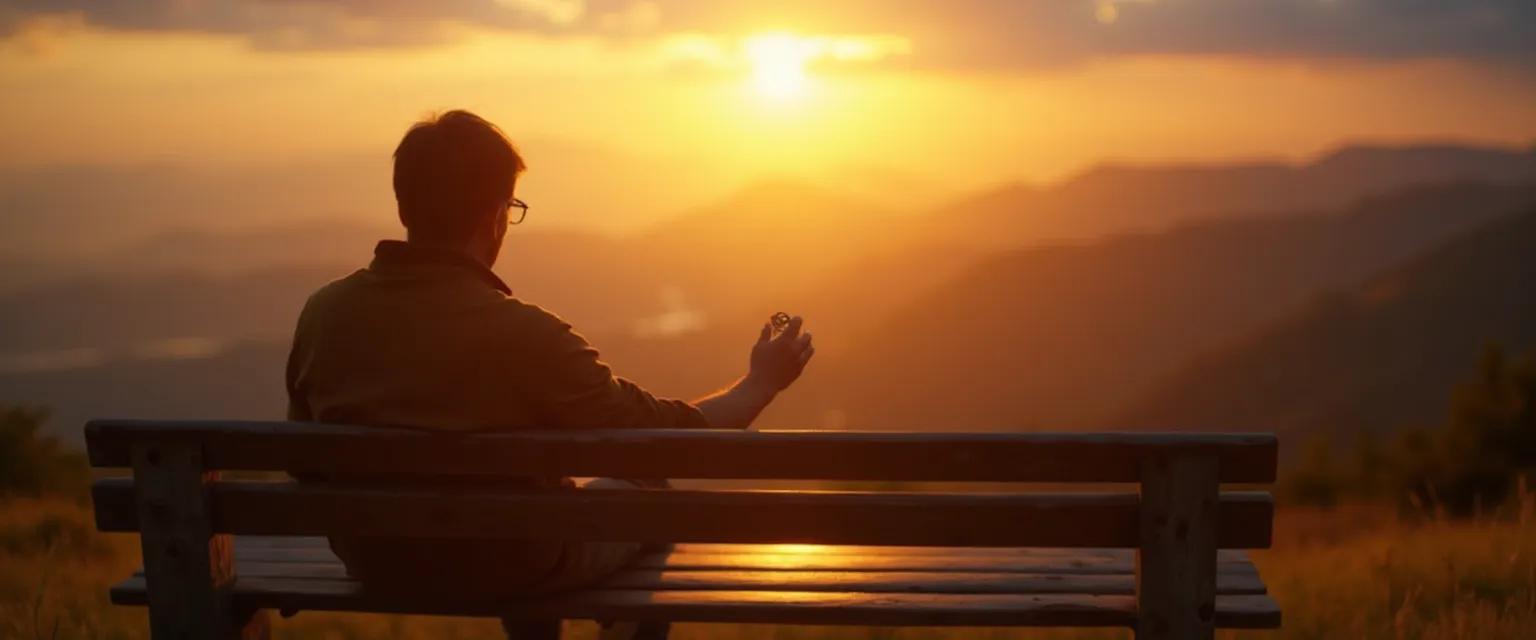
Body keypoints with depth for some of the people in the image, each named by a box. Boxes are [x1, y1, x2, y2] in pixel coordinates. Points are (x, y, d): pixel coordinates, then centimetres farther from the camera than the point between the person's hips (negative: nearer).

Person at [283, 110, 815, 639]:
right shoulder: (522, 334, -28)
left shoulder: (323, 312, -15)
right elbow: (667, 438, -18)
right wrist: (761, 383, -1)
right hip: (507, 568, -5)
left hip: (374, 561, 5)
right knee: (641, 494, 23)